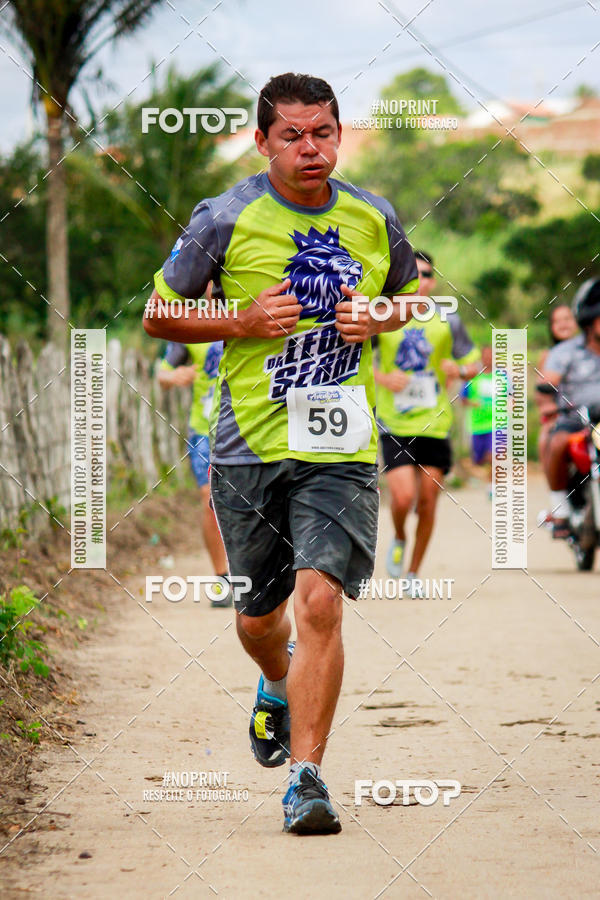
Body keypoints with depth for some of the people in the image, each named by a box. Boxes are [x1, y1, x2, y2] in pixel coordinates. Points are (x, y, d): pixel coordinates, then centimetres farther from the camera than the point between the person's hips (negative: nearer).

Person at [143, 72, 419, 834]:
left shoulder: (373, 220, 3)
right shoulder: (225, 220, -5)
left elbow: (407, 294, 23)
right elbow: (157, 317, 3)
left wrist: (377, 320, -1)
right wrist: (243, 322, -12)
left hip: (341, 447, 0)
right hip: (249, 444, 0)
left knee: (320, 601, -16)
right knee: (259, 614, 14)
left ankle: (306, 774, -13)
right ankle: (278, 687, 50)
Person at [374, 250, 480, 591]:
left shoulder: (448, 322, 4)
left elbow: (474, 363, 11)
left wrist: (459, 369, -12)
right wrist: (382, 378, -13)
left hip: (435, 424, 2)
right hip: (394, 425, -2)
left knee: (428, 501, 2)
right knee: (403, 496, -16)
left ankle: (414, 572, 19)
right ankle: (399, 539, 18)